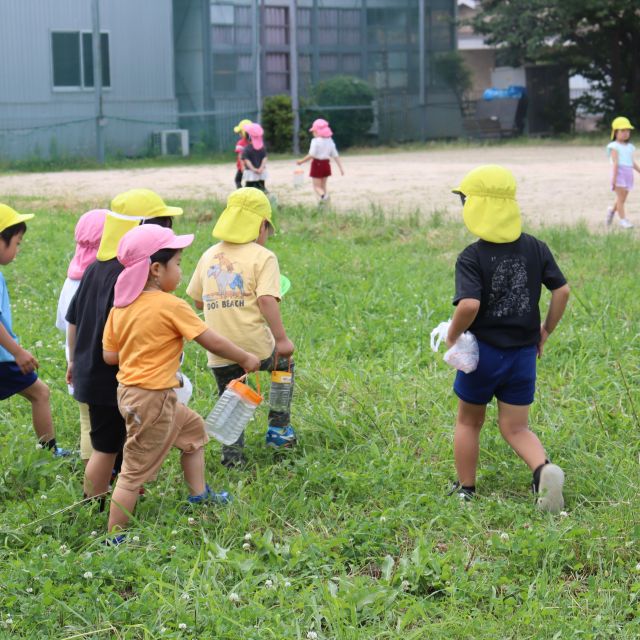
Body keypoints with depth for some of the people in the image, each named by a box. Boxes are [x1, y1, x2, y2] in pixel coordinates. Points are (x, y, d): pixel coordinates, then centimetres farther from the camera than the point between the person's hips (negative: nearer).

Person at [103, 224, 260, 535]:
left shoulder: (121, 305, 0)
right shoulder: (171, 306, -19)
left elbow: (109, 355, 3)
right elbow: (213, 342, -13)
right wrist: (246, 359, 1)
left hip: (129, 390, 9)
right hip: (152, 400, -9)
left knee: (192, 427, 27)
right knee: (136, 471, 0)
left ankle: (199, 495, 38)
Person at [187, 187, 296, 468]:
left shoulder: (209, 255, 9)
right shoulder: (263, 257, -6)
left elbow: (197, 299, 14)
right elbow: (267, 299, -17)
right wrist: (282, 339, -14)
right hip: (256, 347, -3)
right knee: (284, 364, 28)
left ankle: (232, 452, 7)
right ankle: (279, 429, 29)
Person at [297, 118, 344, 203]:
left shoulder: (315, 141, -14)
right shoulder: (330, 141, 5)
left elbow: (311, 155, -20)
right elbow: (336, 156, 4)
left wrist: (301, 161, -8)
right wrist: (341, 168, 7)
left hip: (317, 165, -6)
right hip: (326, 164, 6)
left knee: (317, 187, -3)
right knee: (323, 186, 18)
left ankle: (323, 196, -33)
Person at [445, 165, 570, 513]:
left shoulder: (471, 257, -15)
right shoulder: (535, 248, 0)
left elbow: (469, 304, -28)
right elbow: (562, 290, 1)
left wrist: (452, 335, -10)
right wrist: (546, 330, 13)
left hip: (483, 352, -3)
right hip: (524, 353, 4)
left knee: (468, 422, 18)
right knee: (516, 428, 12)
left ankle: (466, 491, 26)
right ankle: (544, 469, -16)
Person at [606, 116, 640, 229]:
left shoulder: (629, 147, 15)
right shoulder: (614, 146, -5)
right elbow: (615, 162, -14)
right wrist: (614, 177, -19)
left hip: (628, 174, 6)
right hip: (619, 174, -6)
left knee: (622, 198, 11)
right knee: (621, 198, -6)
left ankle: (612, 210, 36)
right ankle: (622, 219, -3)